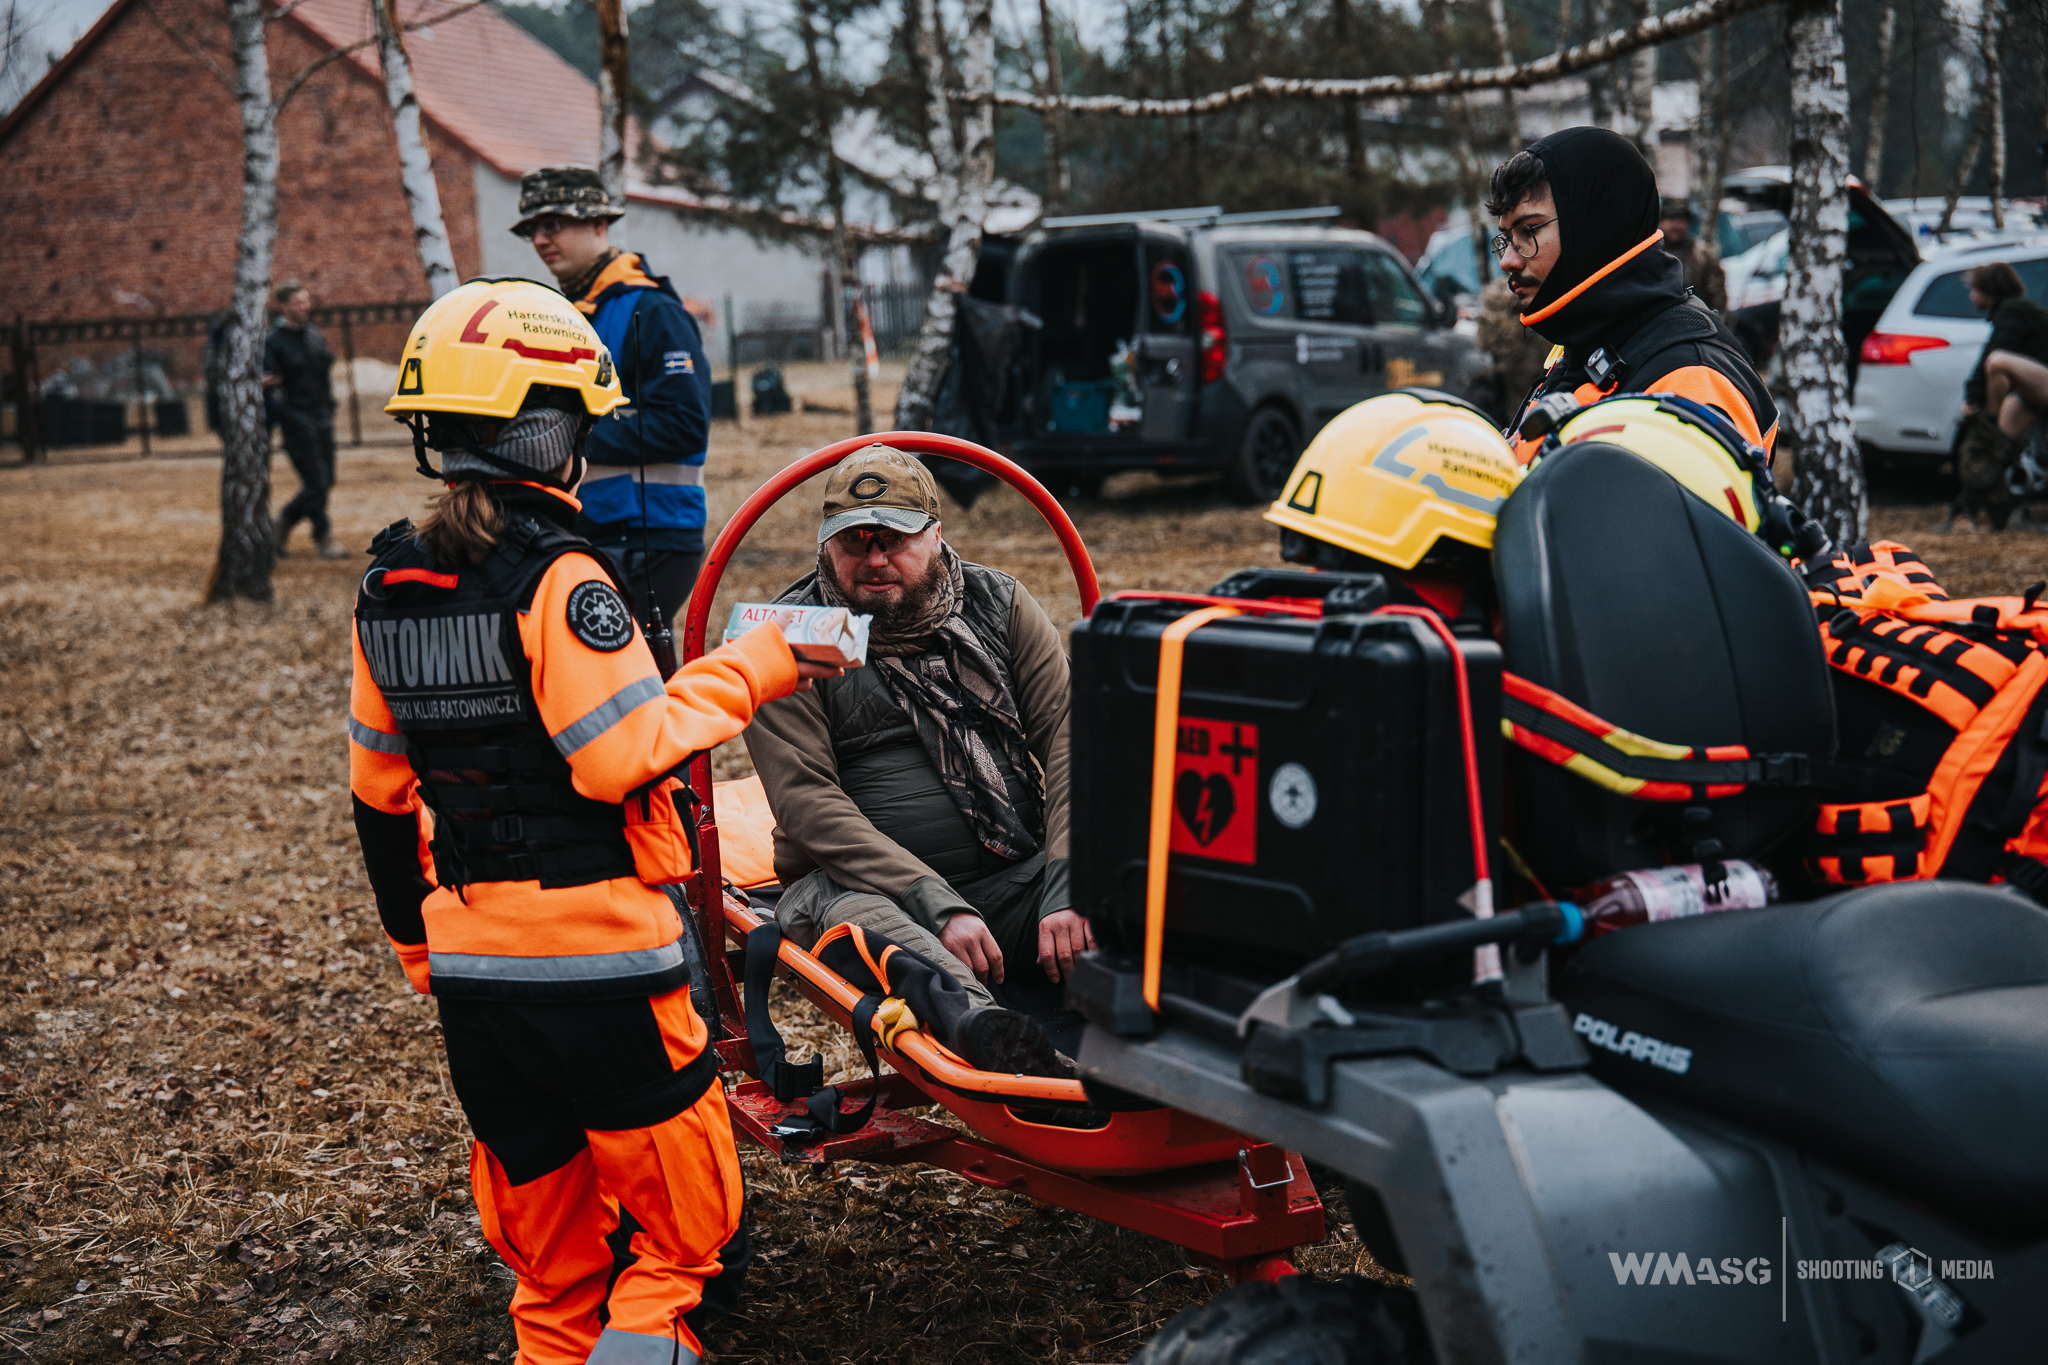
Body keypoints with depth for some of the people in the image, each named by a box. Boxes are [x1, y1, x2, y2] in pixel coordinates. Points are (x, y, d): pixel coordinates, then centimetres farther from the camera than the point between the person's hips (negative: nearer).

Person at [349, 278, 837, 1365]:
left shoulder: (386, 595, 7)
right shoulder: (558, 581, -16)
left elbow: (380, 794, 13)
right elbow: (625, 757, -22)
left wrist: (417, 938, 24)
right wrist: (748, 671, -11)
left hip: (466, 961, 7)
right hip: (595, 958, -7)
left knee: (540, 1226, 19)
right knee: (684, 1231, 7)